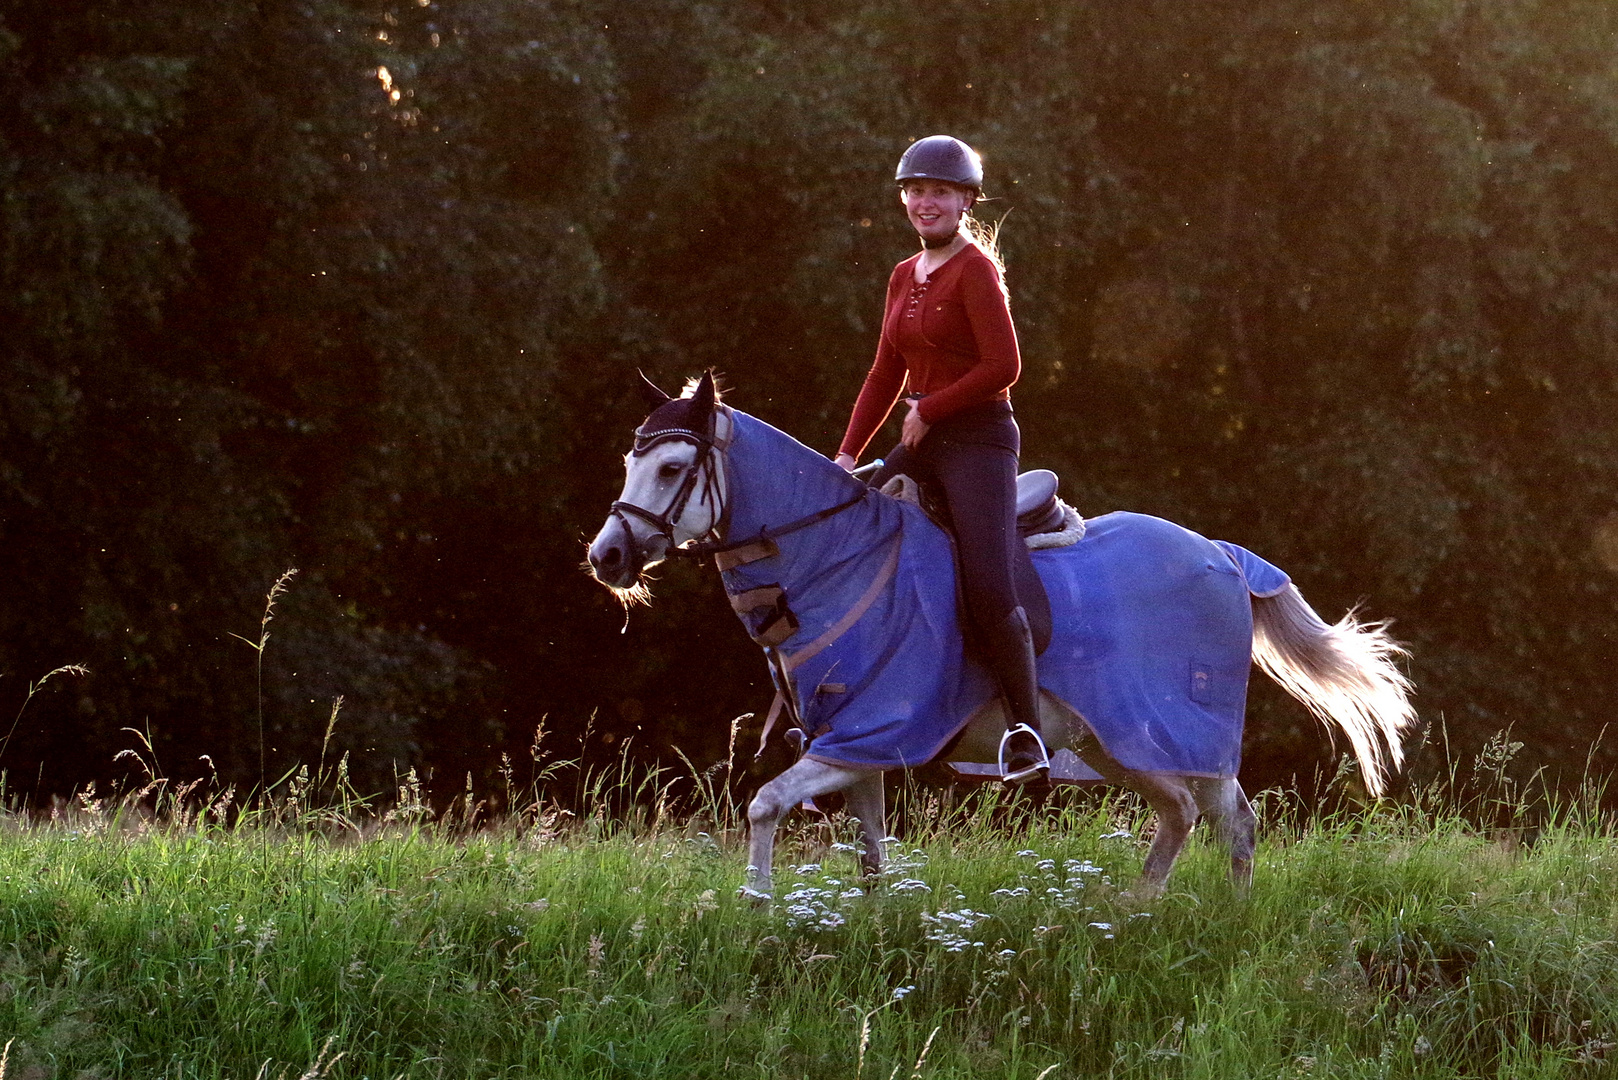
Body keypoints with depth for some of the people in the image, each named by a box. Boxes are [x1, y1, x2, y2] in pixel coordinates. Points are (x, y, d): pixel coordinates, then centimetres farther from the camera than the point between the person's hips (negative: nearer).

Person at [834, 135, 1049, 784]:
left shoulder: (975, 269, -9)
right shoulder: (904, 278, 15)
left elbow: (1002, 366, -16)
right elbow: (886, 375, 17)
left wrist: (927, 412, -12)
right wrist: (849, 454, 8)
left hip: (978, 438, -8)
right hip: (923, 444, 9)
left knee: (989, 590, -21)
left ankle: (1025, 731, -13)